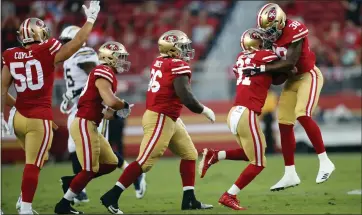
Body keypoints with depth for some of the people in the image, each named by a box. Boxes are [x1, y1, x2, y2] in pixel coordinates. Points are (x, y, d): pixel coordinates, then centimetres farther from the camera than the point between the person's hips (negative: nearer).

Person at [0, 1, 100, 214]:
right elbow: (77, 43, -6)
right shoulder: (46, 53, -11)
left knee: (35, 160, 22)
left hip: (19, 116, 6)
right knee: (33, 164, -2)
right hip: (39, 118, -6)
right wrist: (91, 19, 5)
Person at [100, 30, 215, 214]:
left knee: (189, 154, 16)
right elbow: (186, 98, -19)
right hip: (160, 119, -9)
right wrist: (204, 110, -6)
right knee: (144, 162, -7)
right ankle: (111, 197, -4)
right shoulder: (179, 66, -15)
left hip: (169, 119, 9)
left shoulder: (159, 62, 9)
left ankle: (189, 200, 17)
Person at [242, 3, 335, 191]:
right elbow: (278, 62, 3)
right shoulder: (273, 34, -2)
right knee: (284, 124, 5)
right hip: (292, 79, 8)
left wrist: (261, 69, -34)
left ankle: (325, 162, -13)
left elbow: (290, 63, -31)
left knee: (303, 115, -25)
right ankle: (290, 174, 12)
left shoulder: (295, 31, -26)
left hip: (308, 75, -8)